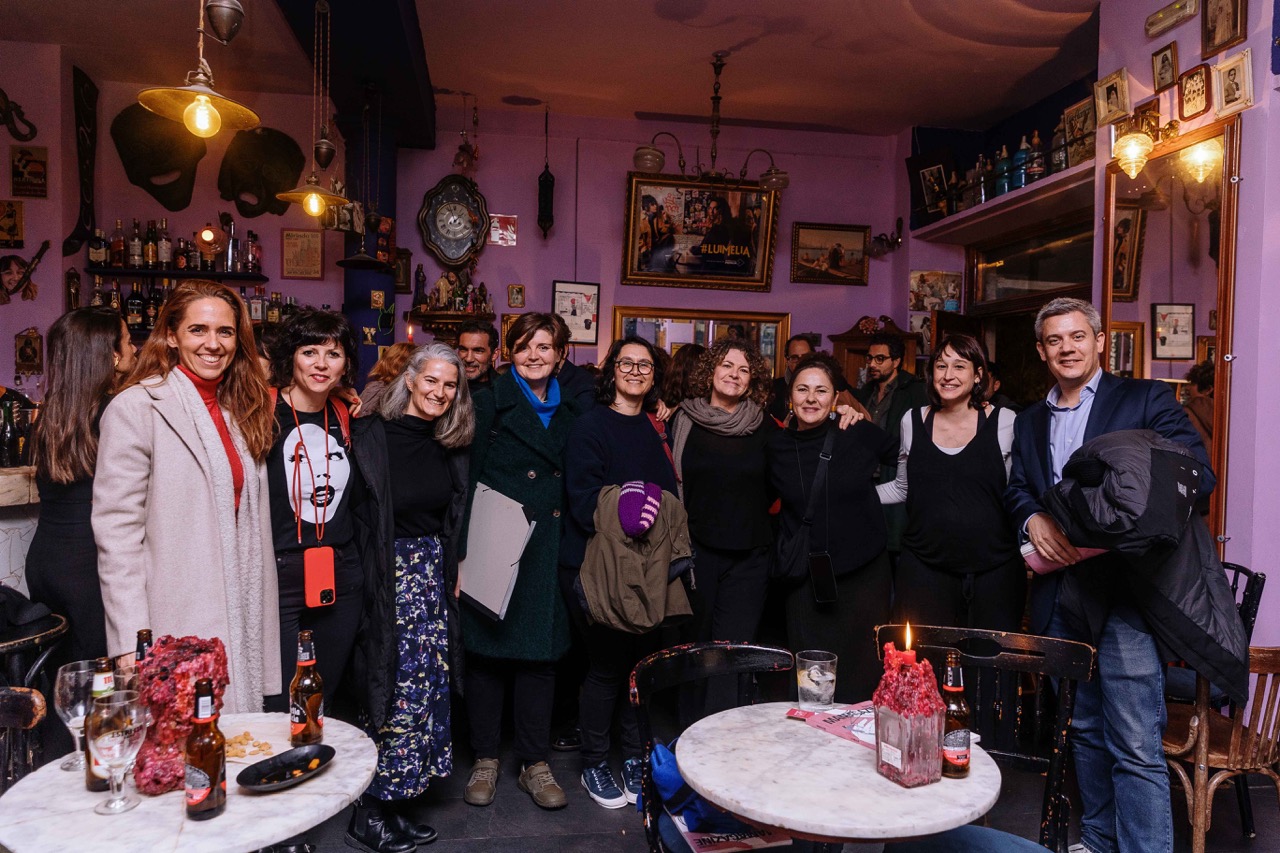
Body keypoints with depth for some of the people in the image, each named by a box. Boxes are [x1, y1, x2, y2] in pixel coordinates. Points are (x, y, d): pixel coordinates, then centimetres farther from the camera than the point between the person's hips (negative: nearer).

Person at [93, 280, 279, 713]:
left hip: (237, 622, 6)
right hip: (175, 628, -6)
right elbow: (116, 532, -13)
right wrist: (133, 646, -16)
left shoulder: (239, 410, 12)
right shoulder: (137, 407, -9)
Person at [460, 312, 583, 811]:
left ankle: (534, 764, 21)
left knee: (540, 654, 8)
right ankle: (485, 760, 23)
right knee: (487, 650, 5)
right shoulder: (490, 404, 0)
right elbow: (467, 481, -5)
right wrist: (464, 551, -12)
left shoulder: (569, 411, 12)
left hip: (547, 552, 3)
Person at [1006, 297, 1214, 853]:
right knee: (1085, 729, 17)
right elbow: (1015, 489, 16)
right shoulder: (1029, 422, 17)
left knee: (1136, 745, -7)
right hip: (1060, 594, 5)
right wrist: (1033, 520, -9)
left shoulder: (1146, 400, 0)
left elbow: (1197, 475, -9)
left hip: (1124, 590, -5)